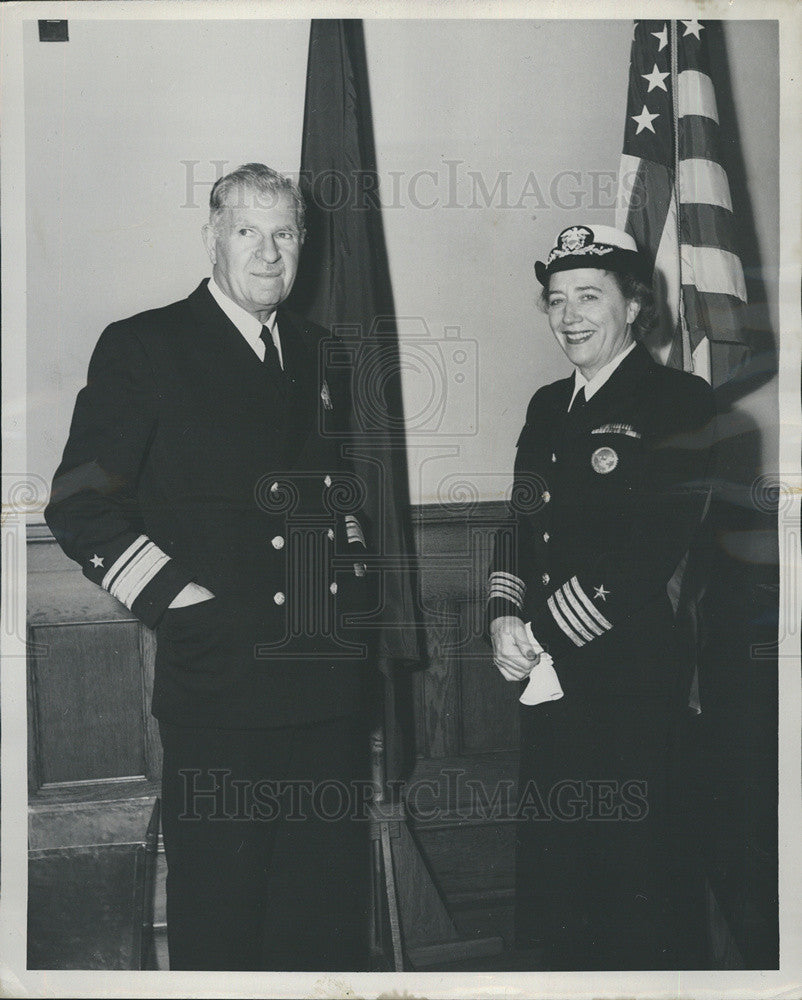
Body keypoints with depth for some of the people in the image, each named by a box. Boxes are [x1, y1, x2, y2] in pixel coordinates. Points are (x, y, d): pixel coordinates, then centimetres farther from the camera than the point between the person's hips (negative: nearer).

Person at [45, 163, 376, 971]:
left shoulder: (318, 351, 13)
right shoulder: (141, 347, -4)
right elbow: (80, 506, -7)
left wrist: (354, 565, 10)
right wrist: (175, 595, -13)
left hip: (329, 681, 5)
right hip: (217, 686, -5)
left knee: (330, 902, 16)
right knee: (219, 912, 6)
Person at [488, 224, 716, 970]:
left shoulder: (681, 403, -9)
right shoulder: (548, 407, 14)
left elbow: (648, 553, -17)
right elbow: (520, 524, 13)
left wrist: (545, 634, -15)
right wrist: (505, 617, -4)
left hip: (631, 685, -7)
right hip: (547, 682, 7)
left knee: (631, 892, 6)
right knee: (550, 880, 17)